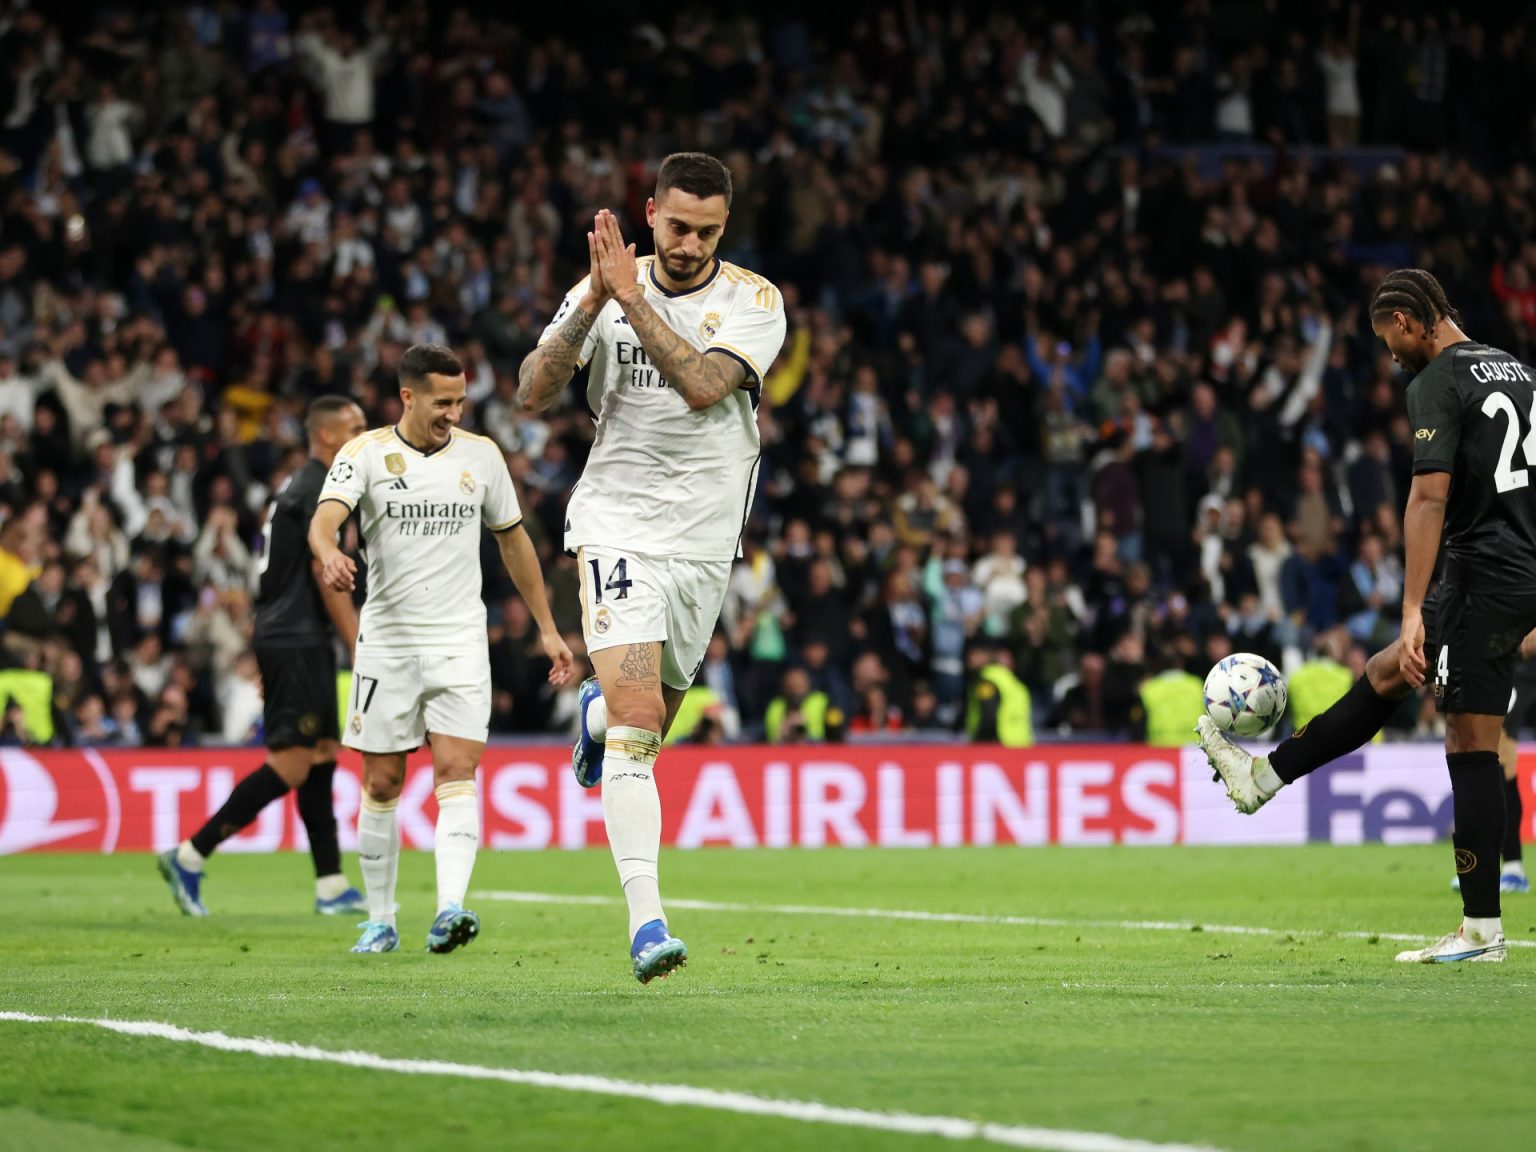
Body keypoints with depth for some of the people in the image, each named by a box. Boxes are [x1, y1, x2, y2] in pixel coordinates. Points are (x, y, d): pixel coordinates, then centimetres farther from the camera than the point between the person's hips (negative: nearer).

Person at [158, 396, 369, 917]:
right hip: (296, 644, -11)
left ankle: (331, 886, 10)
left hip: (295, 641, 11)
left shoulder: (301, 485, 18)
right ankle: (189, 857, -10)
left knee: (322, 757, 9)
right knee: (290, 764, -11)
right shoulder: (319, 489, -13)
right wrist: (361, 647, -17)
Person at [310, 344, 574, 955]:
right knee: (381, 784, 4)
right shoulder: (366, 453, -3)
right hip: (387, 640, -1)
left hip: (460, 641, 1)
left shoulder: (480, 455, 5)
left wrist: (547, 628, 18)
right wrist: (330, 555, -44)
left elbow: (513, 539, 17)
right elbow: (325, 517, -20)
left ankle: (450, 909, -26)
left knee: (457, 772, -14)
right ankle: (380, 920, 16)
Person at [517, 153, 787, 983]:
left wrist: (632, 299, -27)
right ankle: (646, 921, -23)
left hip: (704, 540, 2)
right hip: (617, 526, -2)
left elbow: (703, 385, -23)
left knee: (644, 719, 15)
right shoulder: (603, 288, -1)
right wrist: (593, 305, -20)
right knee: (637, 717, -18)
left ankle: (597, 711, 55)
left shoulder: (754, 303, -6)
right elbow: (532, 394, -9)